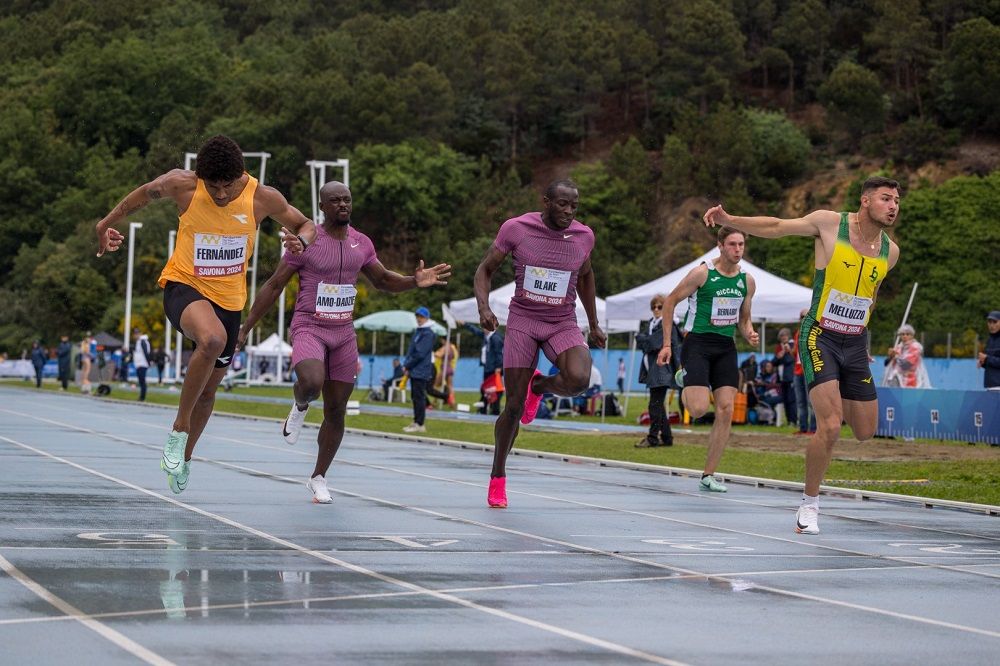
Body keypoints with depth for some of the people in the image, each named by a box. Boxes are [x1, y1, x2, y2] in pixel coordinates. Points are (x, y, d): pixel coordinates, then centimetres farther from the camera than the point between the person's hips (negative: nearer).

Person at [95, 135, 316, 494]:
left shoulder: (264, 198, -11)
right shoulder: (183, 185, -15)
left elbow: (304, 225, 5)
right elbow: (146, 193, 7)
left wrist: (301, 240, -19)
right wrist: (108, 223, 17)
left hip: (229, 299, 4)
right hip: (184, 286, -4)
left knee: (208, 389, 14)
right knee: (213, 339, -36)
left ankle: (184, 456, 40)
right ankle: (179, 429, -20)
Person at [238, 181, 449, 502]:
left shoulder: (361, 244, 6)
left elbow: (383, 279, 21)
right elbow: (273, 286, -4)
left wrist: (414, 281, 0)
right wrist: (245, 329, -7)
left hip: (344, 334, 5)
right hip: (309, 329, -5)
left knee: (336, 411, 6)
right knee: (312, 383, -33)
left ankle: (318, 478, 22)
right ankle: (300, 406, 4)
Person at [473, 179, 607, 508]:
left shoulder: (584, 236, -2)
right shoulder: (516, 228, -9)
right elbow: (485, 270, 1)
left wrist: (594, 325, 22)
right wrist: (483, 307, -17)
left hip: (563, 324, 2)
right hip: (522, 321, -1)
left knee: (578, 379, -29)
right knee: (514, 407, -5)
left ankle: (540, 385, 7)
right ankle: (498, 477, 16)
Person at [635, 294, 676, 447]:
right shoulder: (652, 323, 16)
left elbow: (653, 343, -16)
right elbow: (641, 344, 14)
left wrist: (640, 337, 0)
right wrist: (645, 340, -6)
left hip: (661, 370, -9)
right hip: (651, 370, 9)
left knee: (655, 405, -9)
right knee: (658, 405, 12)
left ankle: (652, 438, -7)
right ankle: (666, 437, 19)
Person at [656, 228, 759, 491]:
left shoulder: (748, 281, 7)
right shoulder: (702, 273, -10)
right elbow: (670, 302, -3)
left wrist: (749, 334, -3)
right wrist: (667, 344, -7)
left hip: (726, 347, 5)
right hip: (698, 343, -5)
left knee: (726, 410, -6)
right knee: (699, 409, -18)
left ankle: (708, 475, 2)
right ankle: (685, 382, 20)